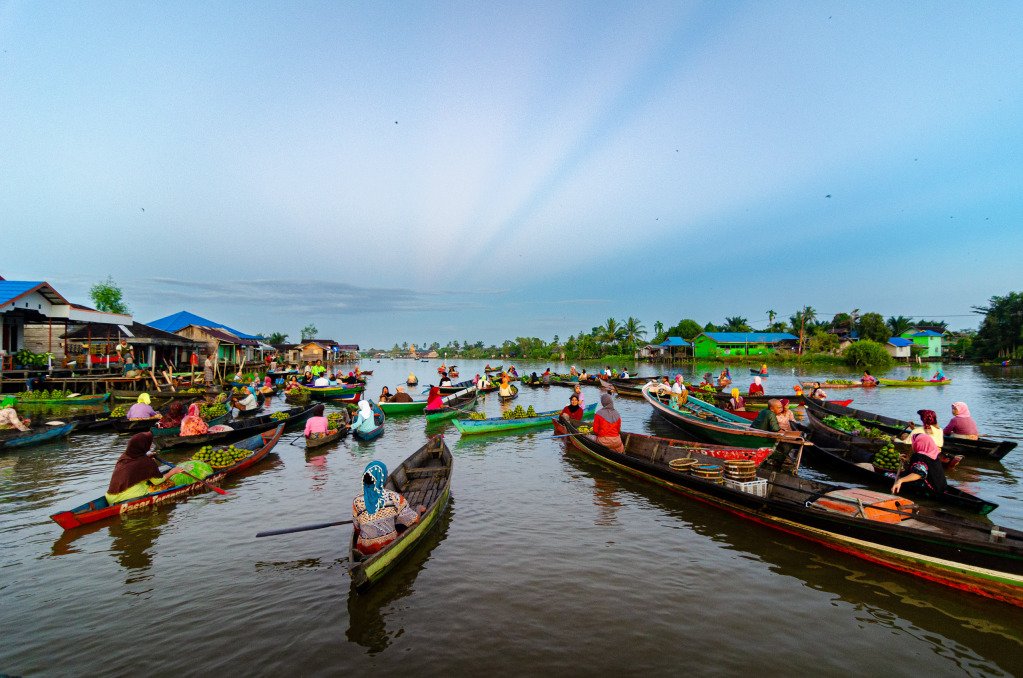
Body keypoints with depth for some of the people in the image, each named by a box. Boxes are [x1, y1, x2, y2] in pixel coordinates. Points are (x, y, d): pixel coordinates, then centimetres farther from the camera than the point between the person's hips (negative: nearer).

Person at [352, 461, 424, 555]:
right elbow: (414, 521, -11)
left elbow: (357, 529, -2)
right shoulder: (393, 497, -19)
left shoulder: (357, 502, -15)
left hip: (365, 550, 2)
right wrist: (418, 510, 11)